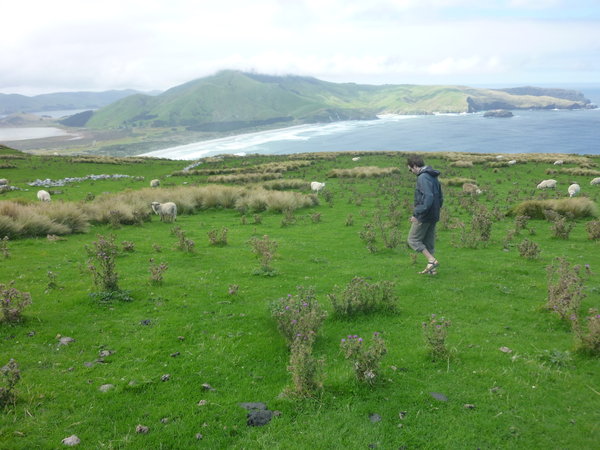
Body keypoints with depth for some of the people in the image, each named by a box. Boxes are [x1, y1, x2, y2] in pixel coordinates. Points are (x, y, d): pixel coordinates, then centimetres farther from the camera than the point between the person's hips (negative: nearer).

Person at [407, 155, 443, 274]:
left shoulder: (423, 177, -17)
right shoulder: (433, 176, 14)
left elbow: (428, 198, -28)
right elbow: (440, 197, 19)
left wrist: (416, 214, -25)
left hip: (424, 216, -10)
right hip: (434, 216, 10)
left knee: (413, 239, 2)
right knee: (429, 242, 15)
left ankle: (432, 260, -6)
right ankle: (431, 268, 19)